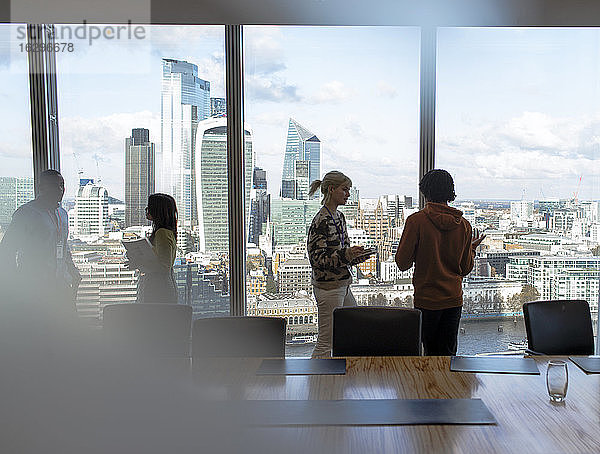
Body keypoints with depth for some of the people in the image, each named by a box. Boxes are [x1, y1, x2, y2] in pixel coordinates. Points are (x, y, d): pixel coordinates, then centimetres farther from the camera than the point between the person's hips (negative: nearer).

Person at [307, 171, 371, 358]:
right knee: (326, 342, -2)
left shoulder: (339, 216, 11)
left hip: (343, 285, 10)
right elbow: (316, 258, -20)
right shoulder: (321, 221, -17)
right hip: (328, 287, -9)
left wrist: (356, 256, 2)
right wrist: (345, 254, -29)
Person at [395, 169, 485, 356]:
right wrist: (472, 248, 24)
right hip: (454, 298, 3)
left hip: (427, 299, -3)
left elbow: (402, 263, -9)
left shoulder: (416, 221, -12)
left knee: (430, 352, 7)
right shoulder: (463, 224, 0)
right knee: (448, 353, 11)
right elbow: (466, 269, 6)